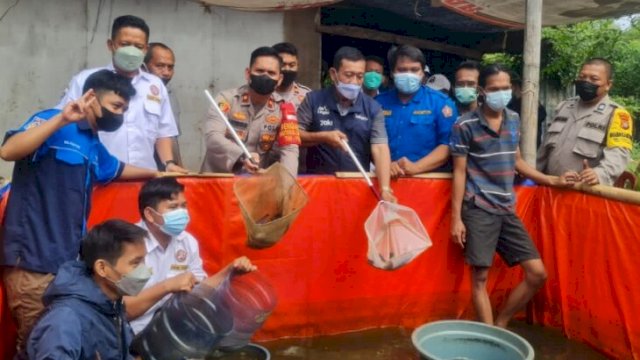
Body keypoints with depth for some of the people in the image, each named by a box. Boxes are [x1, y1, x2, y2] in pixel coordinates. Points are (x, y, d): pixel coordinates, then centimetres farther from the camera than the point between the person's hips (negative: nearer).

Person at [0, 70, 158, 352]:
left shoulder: (94, 146, 18)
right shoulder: (54, 124, -6)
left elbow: (117, 169, 39)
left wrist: (157, 174, 46)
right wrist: (61, 119, -25)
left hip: (70, 262, 8)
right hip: (34, 260, -8)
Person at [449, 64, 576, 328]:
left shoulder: (514, 120, 10)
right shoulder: (465, 125, -8)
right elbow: (459, 172, -7)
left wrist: (552, 181, 18)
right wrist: (456, 218, -9)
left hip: (507, 209, 6)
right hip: (479, 210, -6)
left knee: (537, 274, 6)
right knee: (480, 277, -2)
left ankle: (500, 325, 22)